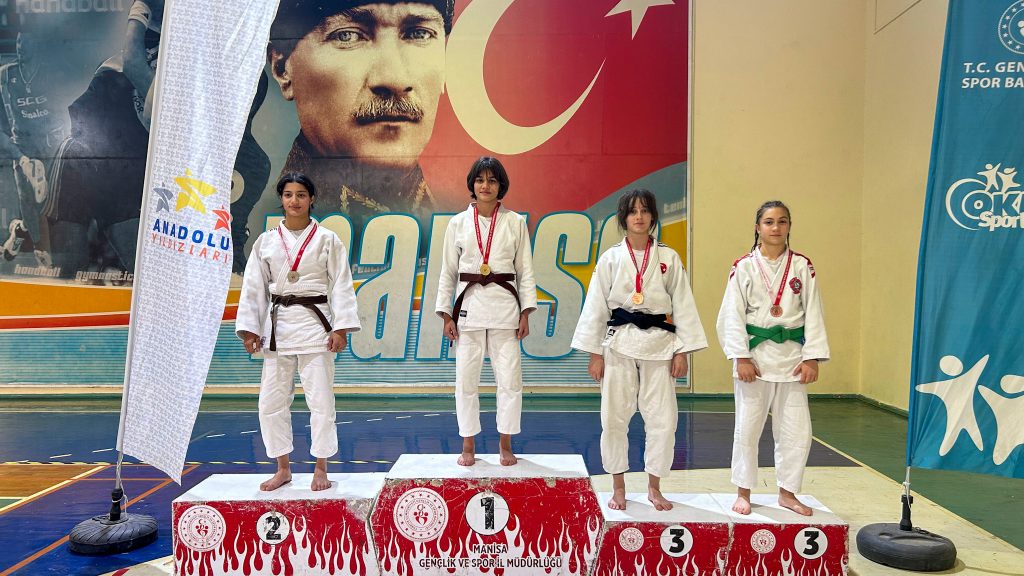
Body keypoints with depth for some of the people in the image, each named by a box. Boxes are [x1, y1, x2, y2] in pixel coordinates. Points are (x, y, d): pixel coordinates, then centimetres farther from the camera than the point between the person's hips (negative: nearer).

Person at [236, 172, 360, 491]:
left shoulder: (327, 239, 1)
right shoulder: (266, 241, 9)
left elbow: (341, 285, -2)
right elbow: (254, 287, 9)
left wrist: (341, 327, -9)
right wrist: (249, 329, 3)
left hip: (315, 324, -3)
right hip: (277, 324, 3)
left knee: (320, 399, -1)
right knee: (272, 401, 6)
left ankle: (320, 469, 14)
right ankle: (283, 468, 23)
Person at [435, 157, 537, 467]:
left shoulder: (515, 222, 5)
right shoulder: (458, 222, 6)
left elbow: (525, 270, 5)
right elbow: (448, 270, 7)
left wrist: (525, 313, -1)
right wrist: (446, 314, 2)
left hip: (505, 304, 0)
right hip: (469, 303, 1)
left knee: (509, 378, 1)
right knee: (466, 378, 4)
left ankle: (505, 444, 18)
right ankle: (468, 444, 19)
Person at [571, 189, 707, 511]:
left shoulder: (668, 258, 5)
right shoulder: (610, 258, 3)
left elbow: (682, 305, 5)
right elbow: (596, 306, 3)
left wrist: (682, 351, -1)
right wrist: (595, 353, -1)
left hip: (659, 344, 1)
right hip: (619, 344, 0)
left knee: (663, 419, 2)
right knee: (614, 418, 2)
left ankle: (654, 487, 21)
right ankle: (618, 487, 20)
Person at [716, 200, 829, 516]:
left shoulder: (802, 266, 3)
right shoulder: (744, 267, -2)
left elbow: (813, 313, 2)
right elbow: (733, 315, -5)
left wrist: (811, 358, -4)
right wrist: (741, 358, -12)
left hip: (791, 356, 2)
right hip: (754, 354, -2)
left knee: (796, 430, 7)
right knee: (747, 427, 6)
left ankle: (787, 492, 26)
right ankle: (743, 492, 23)